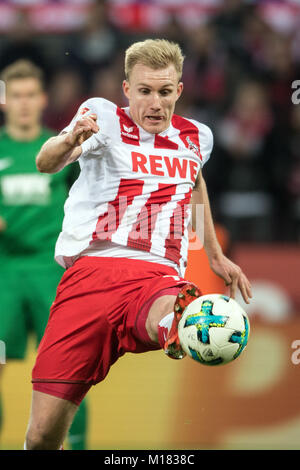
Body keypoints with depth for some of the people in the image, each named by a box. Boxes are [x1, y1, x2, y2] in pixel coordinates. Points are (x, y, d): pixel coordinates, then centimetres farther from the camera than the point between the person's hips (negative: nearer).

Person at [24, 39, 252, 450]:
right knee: (43, 435, -7)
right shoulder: (104, 116, 6)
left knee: (171, 315, -42)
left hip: (160, 276, 2)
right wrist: (70, 141, -36)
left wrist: (215, 255, 45)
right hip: (90, 271, -2)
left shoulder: (197, 136, 19)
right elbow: (46, 163, -13)